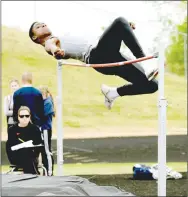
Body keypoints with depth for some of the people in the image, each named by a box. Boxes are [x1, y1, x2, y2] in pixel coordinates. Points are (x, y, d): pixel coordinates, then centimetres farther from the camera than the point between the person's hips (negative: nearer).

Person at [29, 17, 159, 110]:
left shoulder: (64, 41, 39)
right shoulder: (49, 43, 14)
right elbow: (53, 48, -11)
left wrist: (126, 30, 35)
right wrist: (56, 52, -39)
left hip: (109, 57, 8)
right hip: (98, 57, -8)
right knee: (119, 22, -27)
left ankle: (113, 92, 12)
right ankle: (144, 62, -34)